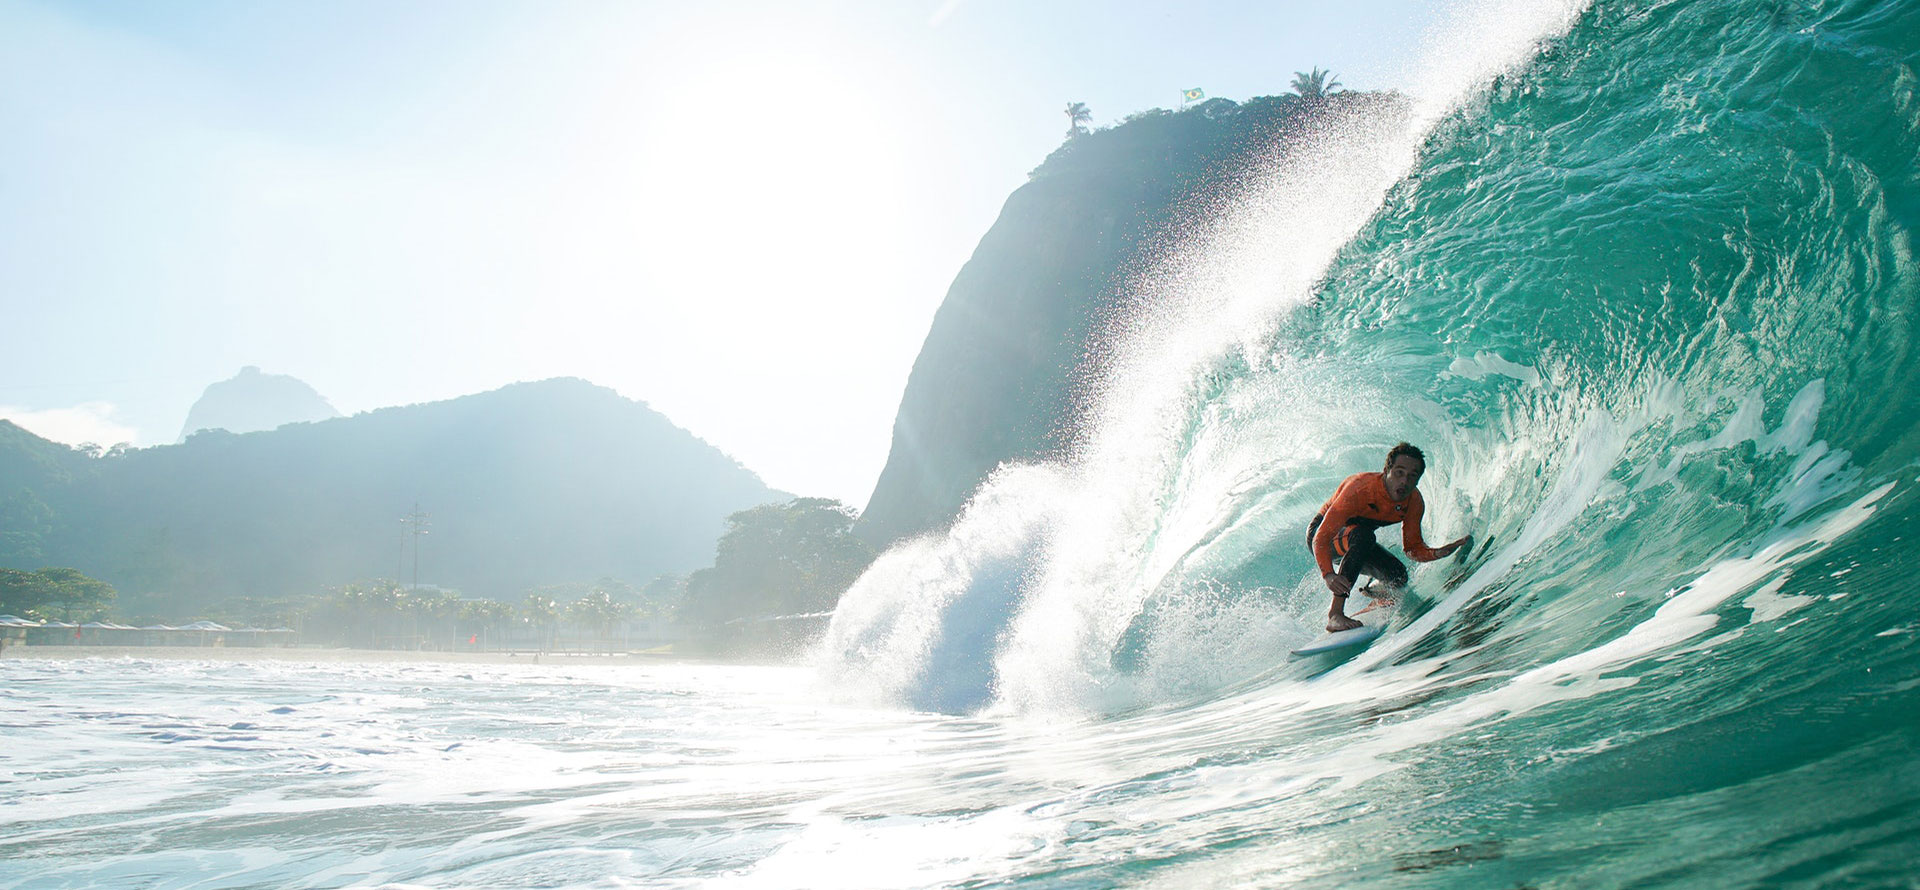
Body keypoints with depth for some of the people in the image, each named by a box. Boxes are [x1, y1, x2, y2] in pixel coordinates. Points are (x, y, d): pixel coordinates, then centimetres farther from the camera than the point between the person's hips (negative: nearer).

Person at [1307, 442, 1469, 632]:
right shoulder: (1360, 488, -36)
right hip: (1321, 533, -6)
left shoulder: (1414, 503, -16)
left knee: (1397, 577, -16)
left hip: (1357, 541, 6)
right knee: (1363, 535, -37)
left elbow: (1414, 549, -5)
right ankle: (1335, 614, -38)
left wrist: (1440, 552, -27)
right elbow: (1321, 538, -38)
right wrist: (1328, 575, -54)